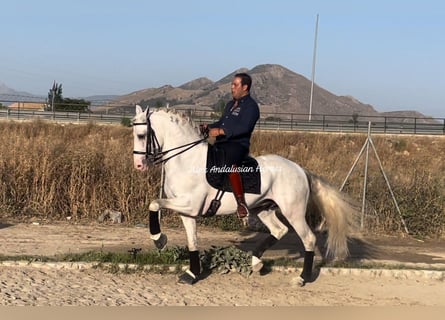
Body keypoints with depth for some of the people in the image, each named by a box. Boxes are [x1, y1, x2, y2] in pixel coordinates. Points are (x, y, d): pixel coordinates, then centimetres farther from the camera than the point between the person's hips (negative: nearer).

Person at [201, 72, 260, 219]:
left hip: (238, 145, -10)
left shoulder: (251, 106, -6)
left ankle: (241, 204, -38)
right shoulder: (230, 104, 23)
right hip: (221, 144, 10)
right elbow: (221, 122, 31)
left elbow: (244, 127, -21)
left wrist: (220, 131, -25)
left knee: (230, 164, -39)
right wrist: (208, 127, 10)